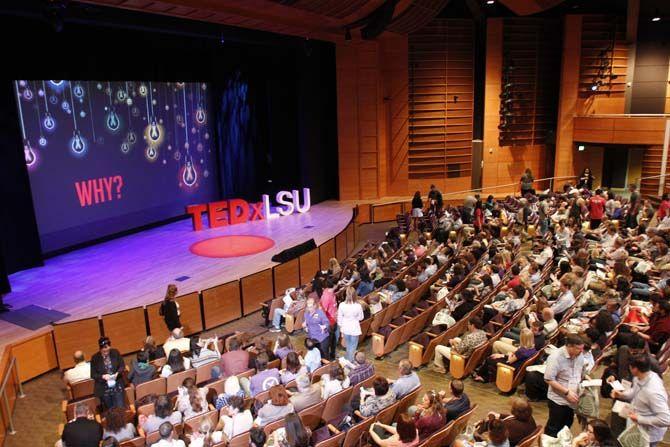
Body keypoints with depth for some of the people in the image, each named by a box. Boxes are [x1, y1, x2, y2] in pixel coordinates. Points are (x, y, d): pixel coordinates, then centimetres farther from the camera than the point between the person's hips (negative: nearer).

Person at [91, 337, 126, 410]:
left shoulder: (115, 353, -2)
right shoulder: (95, 358, -5)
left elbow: (122, 366, 3)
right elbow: (93, 374, -3)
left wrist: (117, 373, -17)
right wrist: (103, 376, -21)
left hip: (117, 387, 0)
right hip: (104, 390, 0)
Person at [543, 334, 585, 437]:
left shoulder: (579, 355, -4)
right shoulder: (556, 357, -24)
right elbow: (549, 379, -23)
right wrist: (567, 392, -24)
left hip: (572, 399, 6)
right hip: (558, 399, -6)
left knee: (567, 426, 22)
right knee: (553, 429, 8)